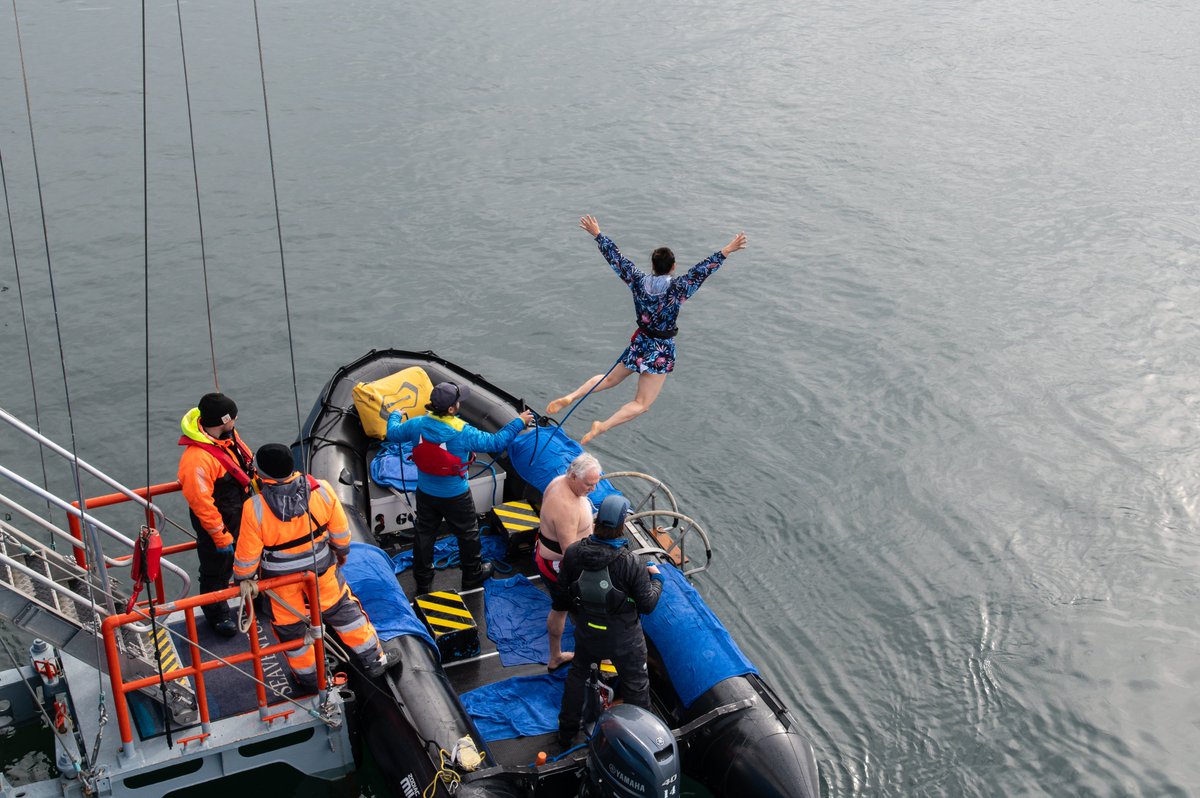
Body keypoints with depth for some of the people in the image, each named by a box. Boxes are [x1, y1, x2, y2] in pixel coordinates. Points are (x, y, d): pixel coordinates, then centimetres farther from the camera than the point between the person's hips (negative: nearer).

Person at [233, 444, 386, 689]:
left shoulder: (255, 508, -27)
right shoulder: (321, 490, -21)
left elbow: (247, 553, -15)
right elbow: (340, 531, -6)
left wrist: (244, 579, 4)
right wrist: (342, 551, 15)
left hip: (281, 578, -2)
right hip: (322, 568, 2)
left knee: (289, 624, 21)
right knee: (342, 609, 22)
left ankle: (309, 677, 38)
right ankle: (373, 660, 31)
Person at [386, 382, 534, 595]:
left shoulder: (417, 424, -17)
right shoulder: (463, 433, -29)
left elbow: (393, 434, 2)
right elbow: (496, 442, -19)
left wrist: (395, 416, 24)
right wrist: (519, 423, -7)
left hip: (425, 494, 4)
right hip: (455, 497, -4)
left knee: (424, 533, 21)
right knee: (468, 534, 20)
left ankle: (422, 581, 36)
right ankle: (473, 576, 39)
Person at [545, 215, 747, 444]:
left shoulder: (638, 281, -8)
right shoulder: (678, 288, -19)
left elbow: (616, 258, -1)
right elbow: (703, 269, -21)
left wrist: (597, 234, 8)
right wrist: (727, 251, -19)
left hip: (639, 343, 5)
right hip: (662, 351, -5)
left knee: (610, 379, 25)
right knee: (641, 404, -1)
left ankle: (570, 397, 6)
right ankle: (602, 427, -21)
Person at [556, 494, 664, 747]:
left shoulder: (574, 553, -20)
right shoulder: (631, 563, -31)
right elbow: (647, 604, -19)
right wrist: (656, 579, -2)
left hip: (586, 631, 4)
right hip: (622, 637, -4)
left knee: (577, 675, 28)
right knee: (635, 684, 21)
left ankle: (566, 732, 44)